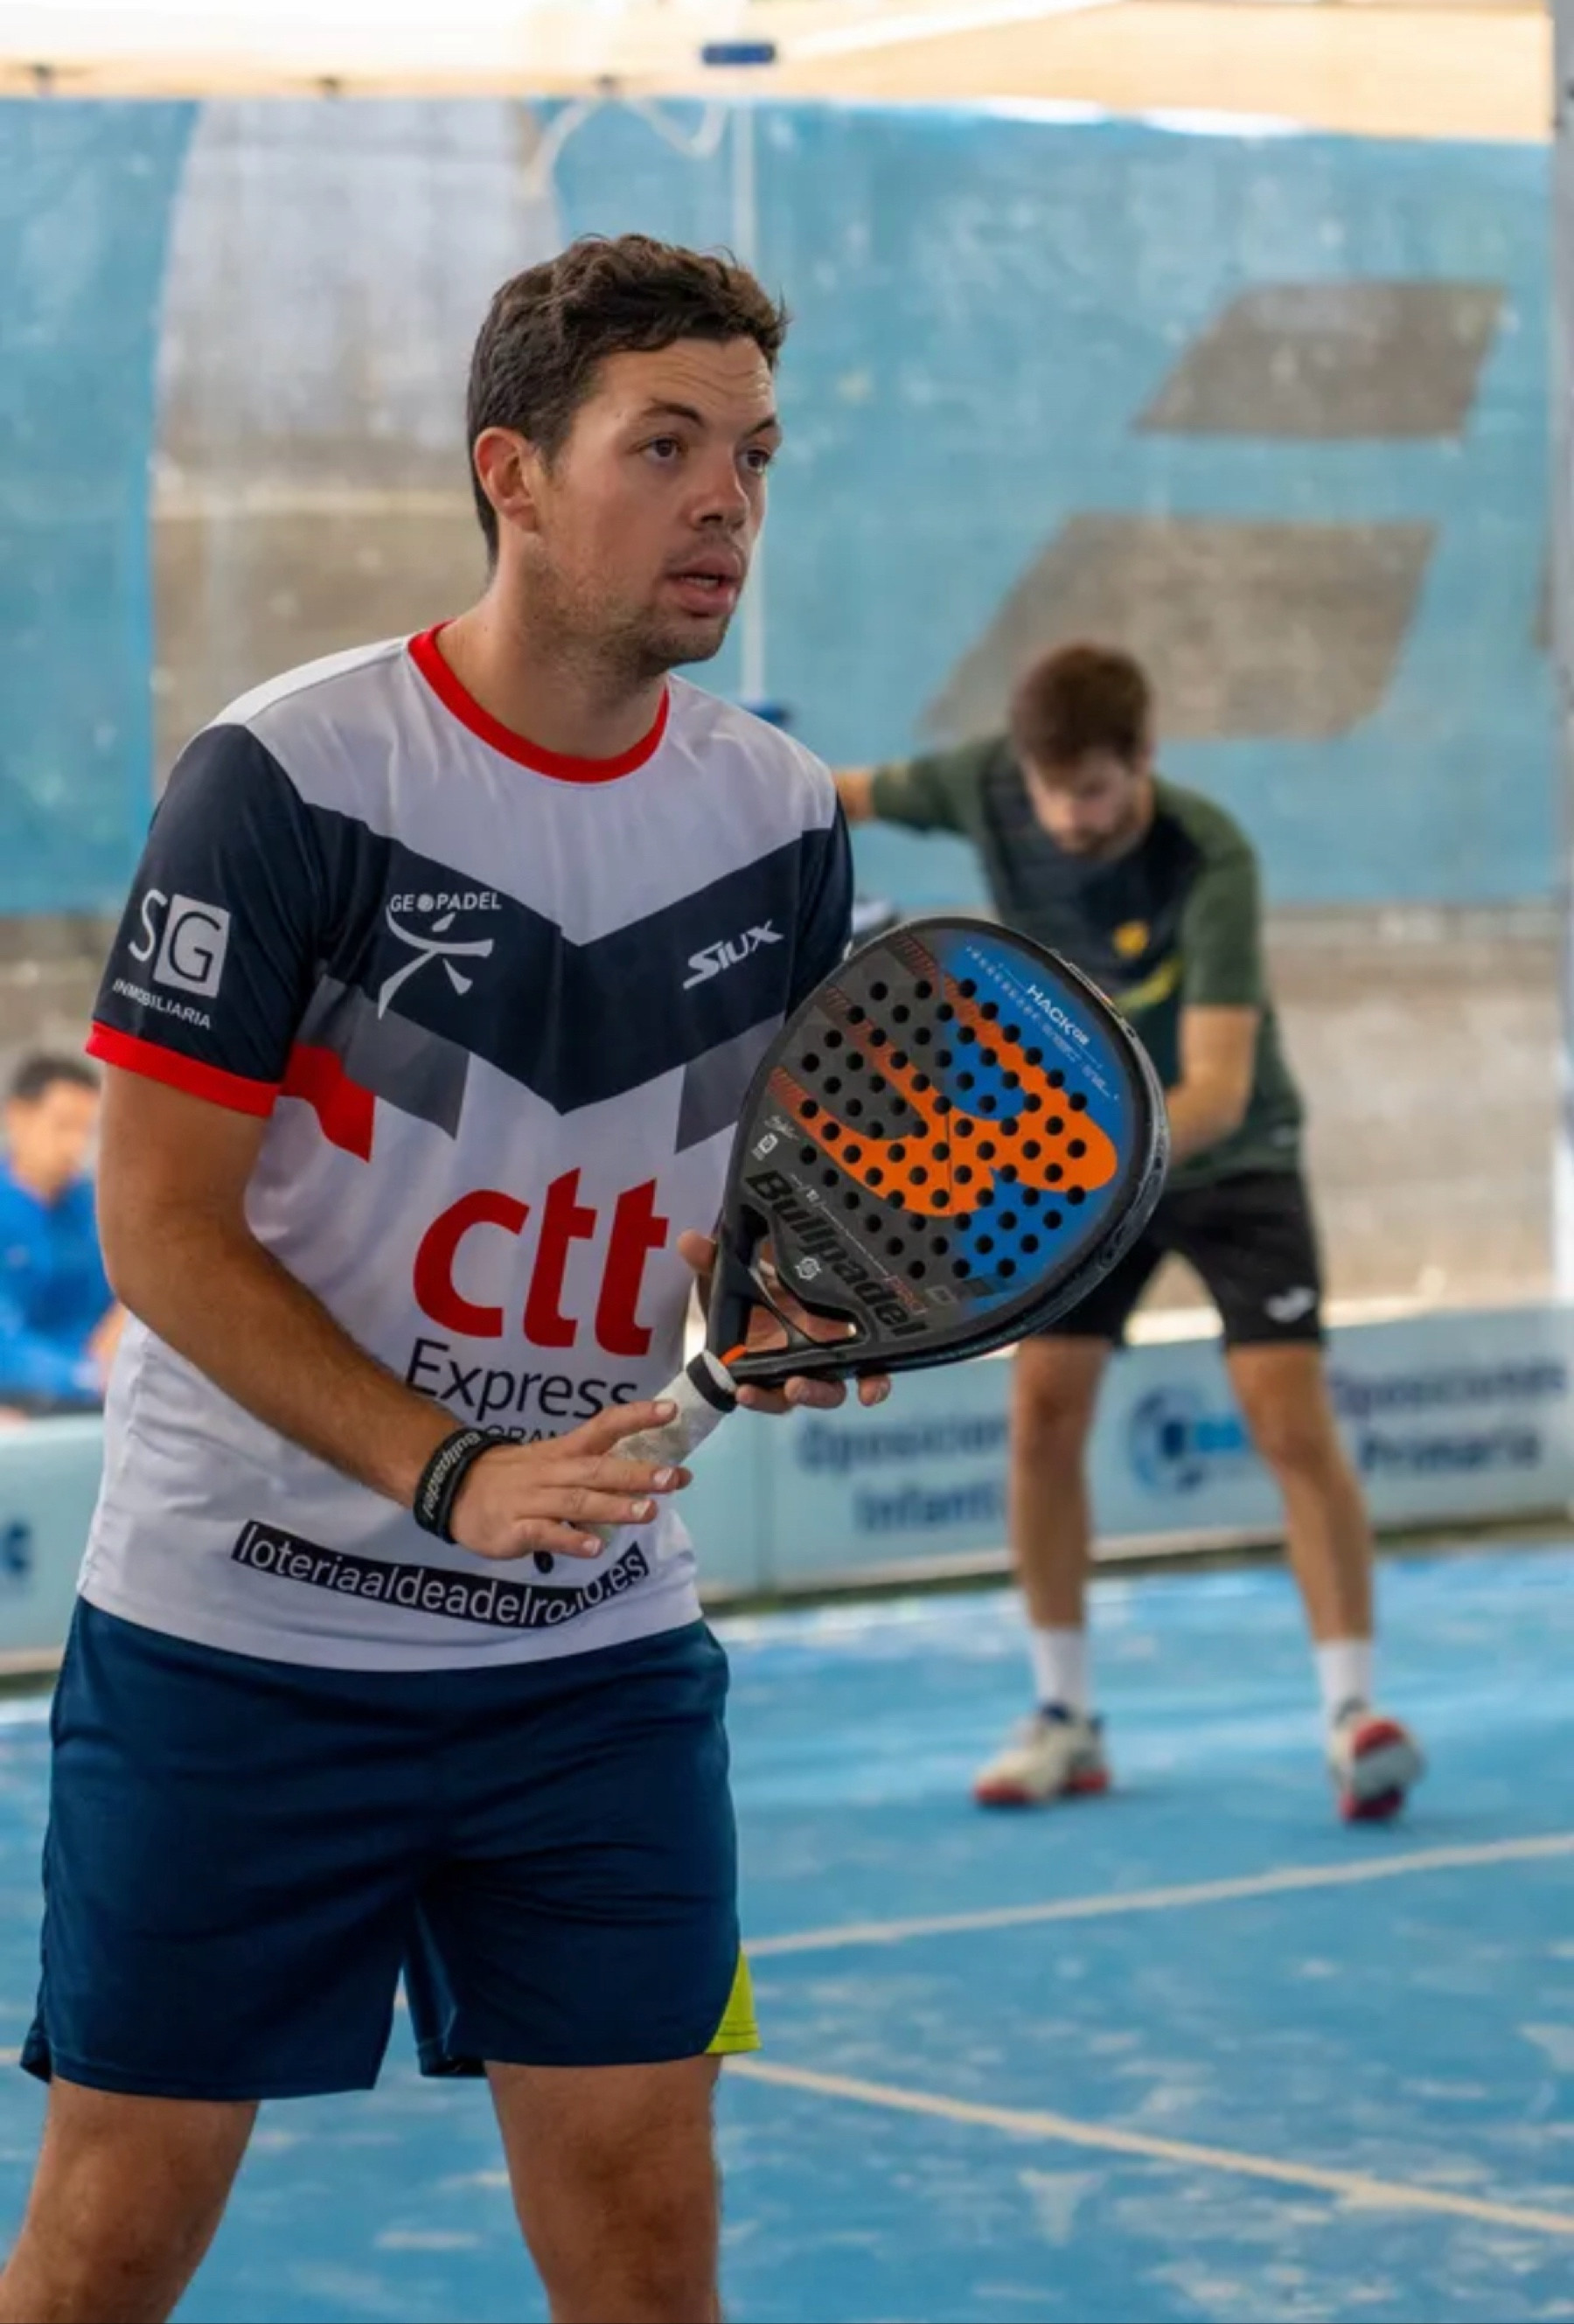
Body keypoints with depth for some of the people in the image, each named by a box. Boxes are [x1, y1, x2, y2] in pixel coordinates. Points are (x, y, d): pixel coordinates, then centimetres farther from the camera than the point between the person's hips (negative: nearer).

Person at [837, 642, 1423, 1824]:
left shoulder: (1211, 863, -33)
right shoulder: (987, 787, -20)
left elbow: (1216, 1088, -42)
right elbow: (871, 793, 4)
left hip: (1228, 1157, -4)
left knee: (1292, 1415, -16)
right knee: (1044, 1411, -3)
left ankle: (1353, 1710, -10)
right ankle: (1066, 1719, 8)